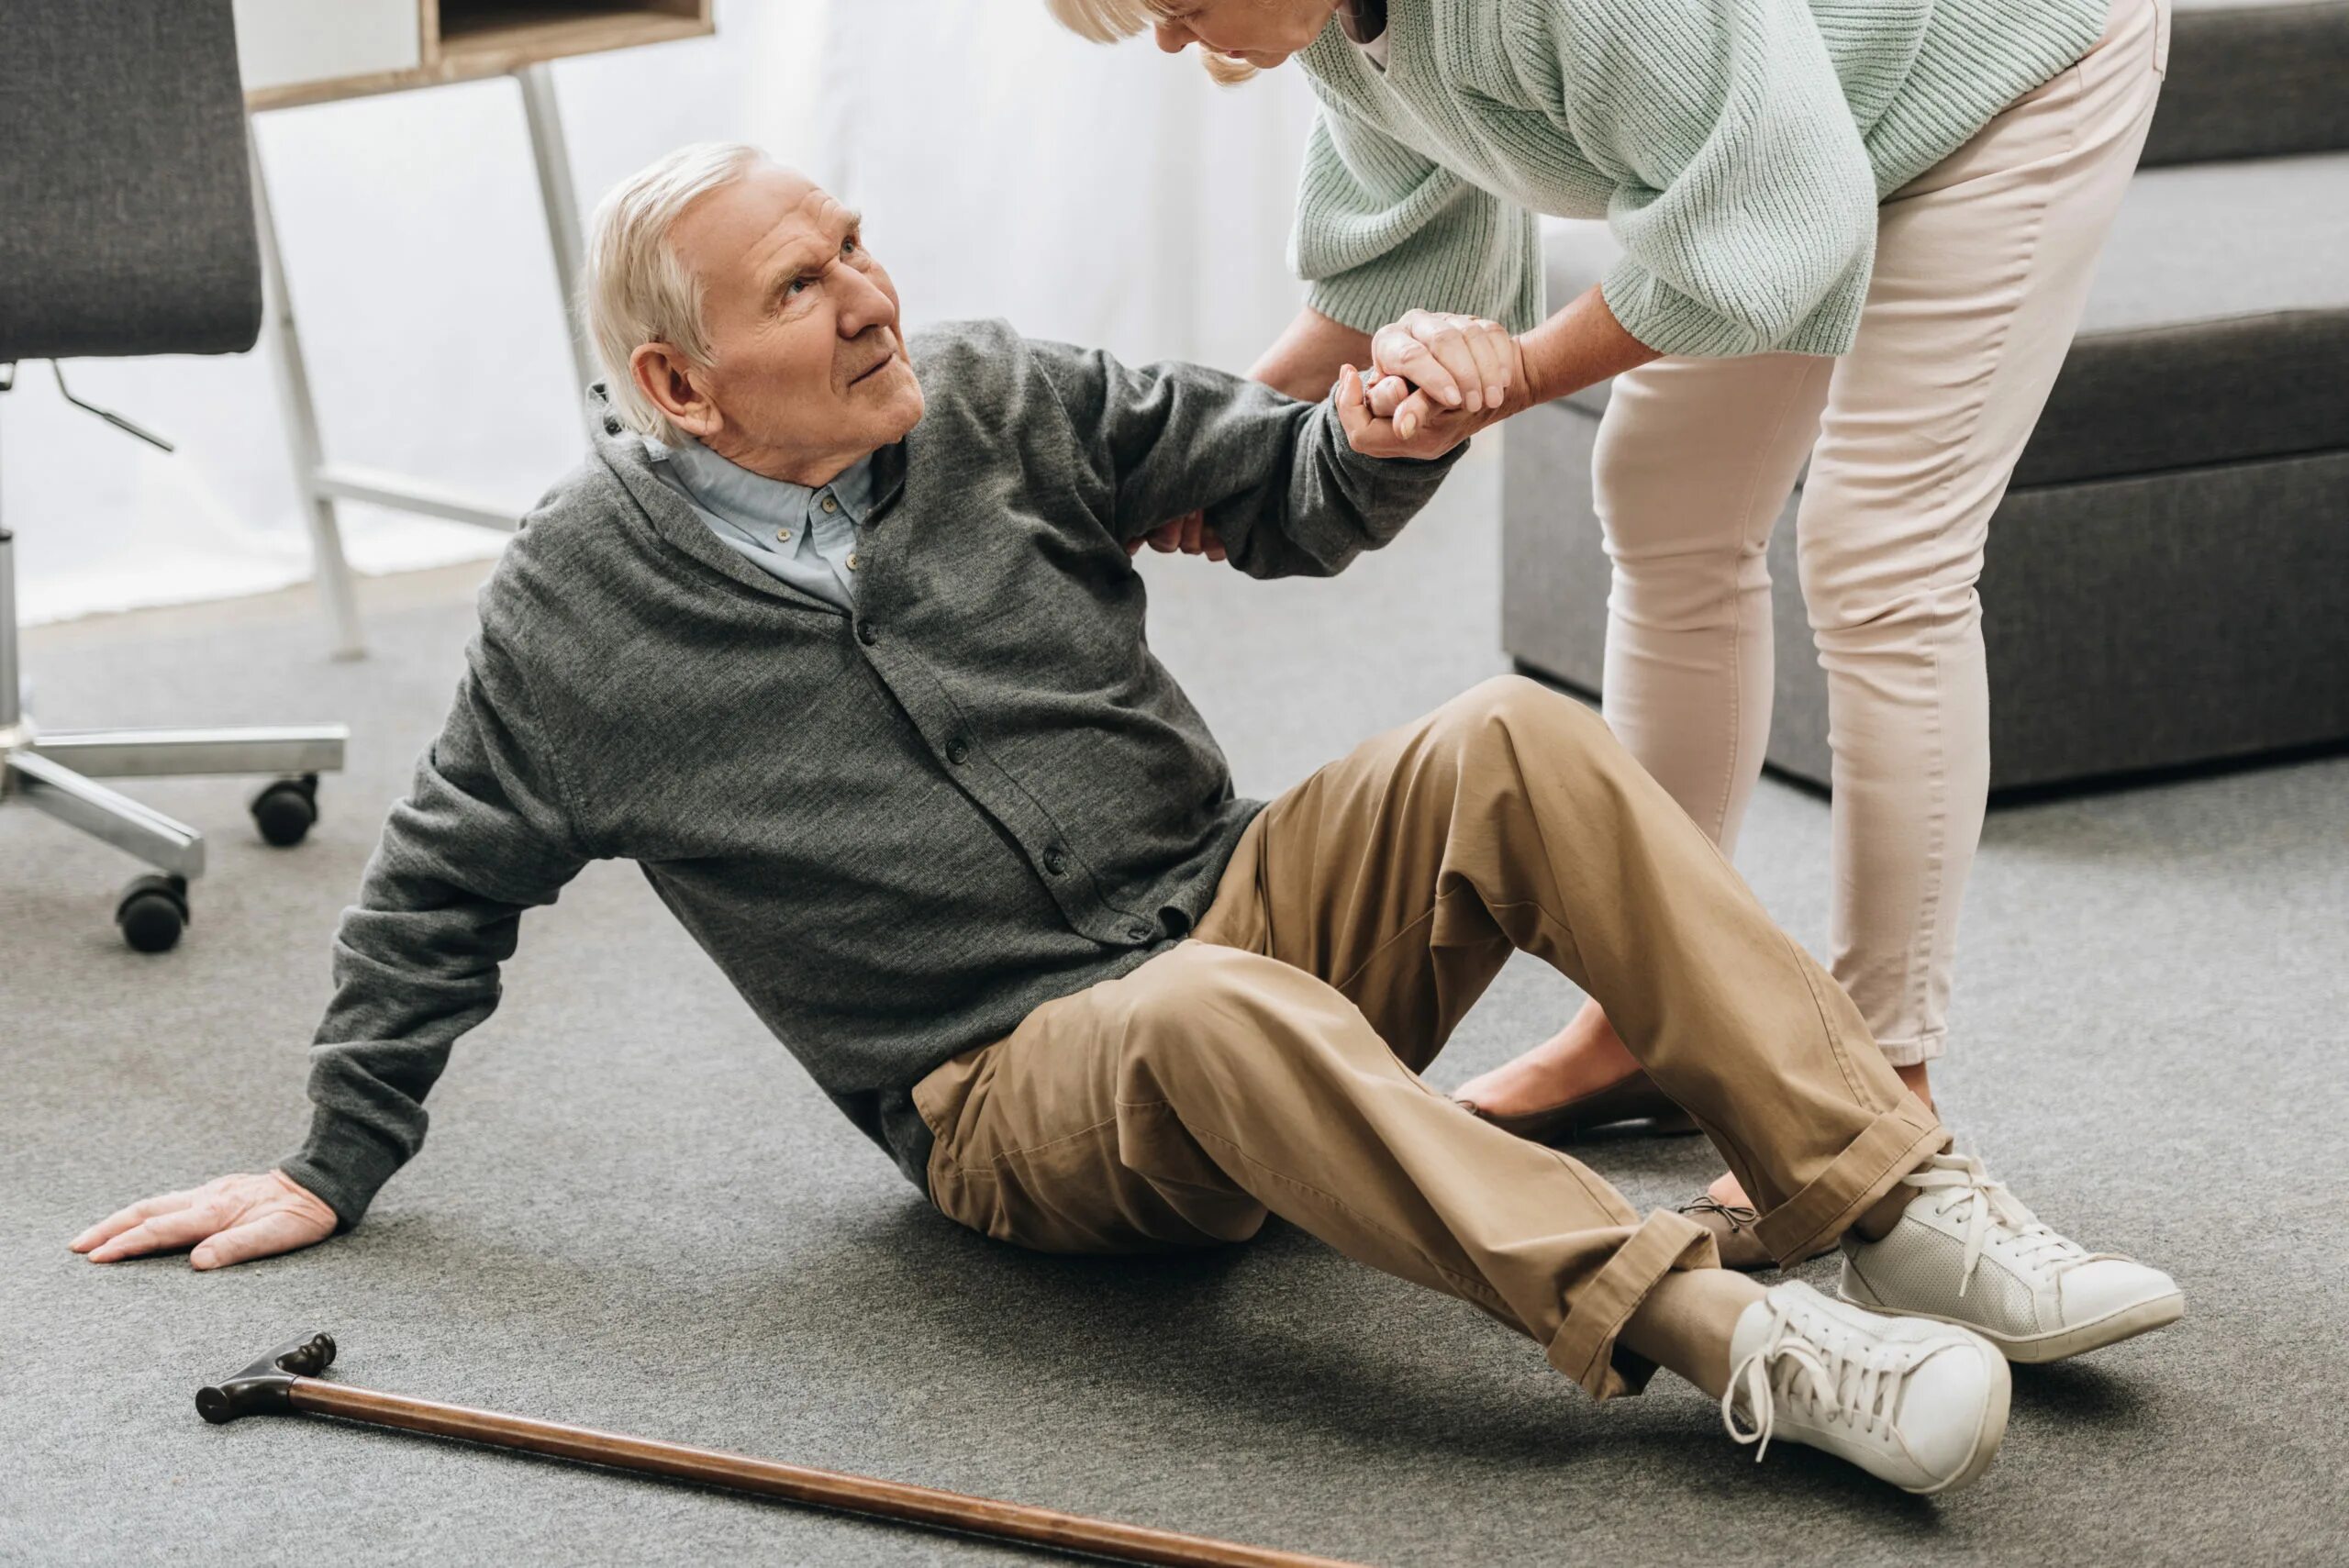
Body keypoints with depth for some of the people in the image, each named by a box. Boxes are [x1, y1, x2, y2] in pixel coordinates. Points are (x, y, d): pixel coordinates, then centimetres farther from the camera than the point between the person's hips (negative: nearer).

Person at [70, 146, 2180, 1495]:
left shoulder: (992, 402, 5)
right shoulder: (582, 601, -2)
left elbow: (1274, 490, 10)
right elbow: (445, 889, 10)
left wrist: (1373, 443, -14)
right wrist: (335, 1164, 13)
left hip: (1247, 907, 4)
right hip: (1017, 1104, -4)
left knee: (1517, 745, -23)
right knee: (1221, 1018, -39)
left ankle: (1902, 1206, -26)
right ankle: (1733, 1342, -46)